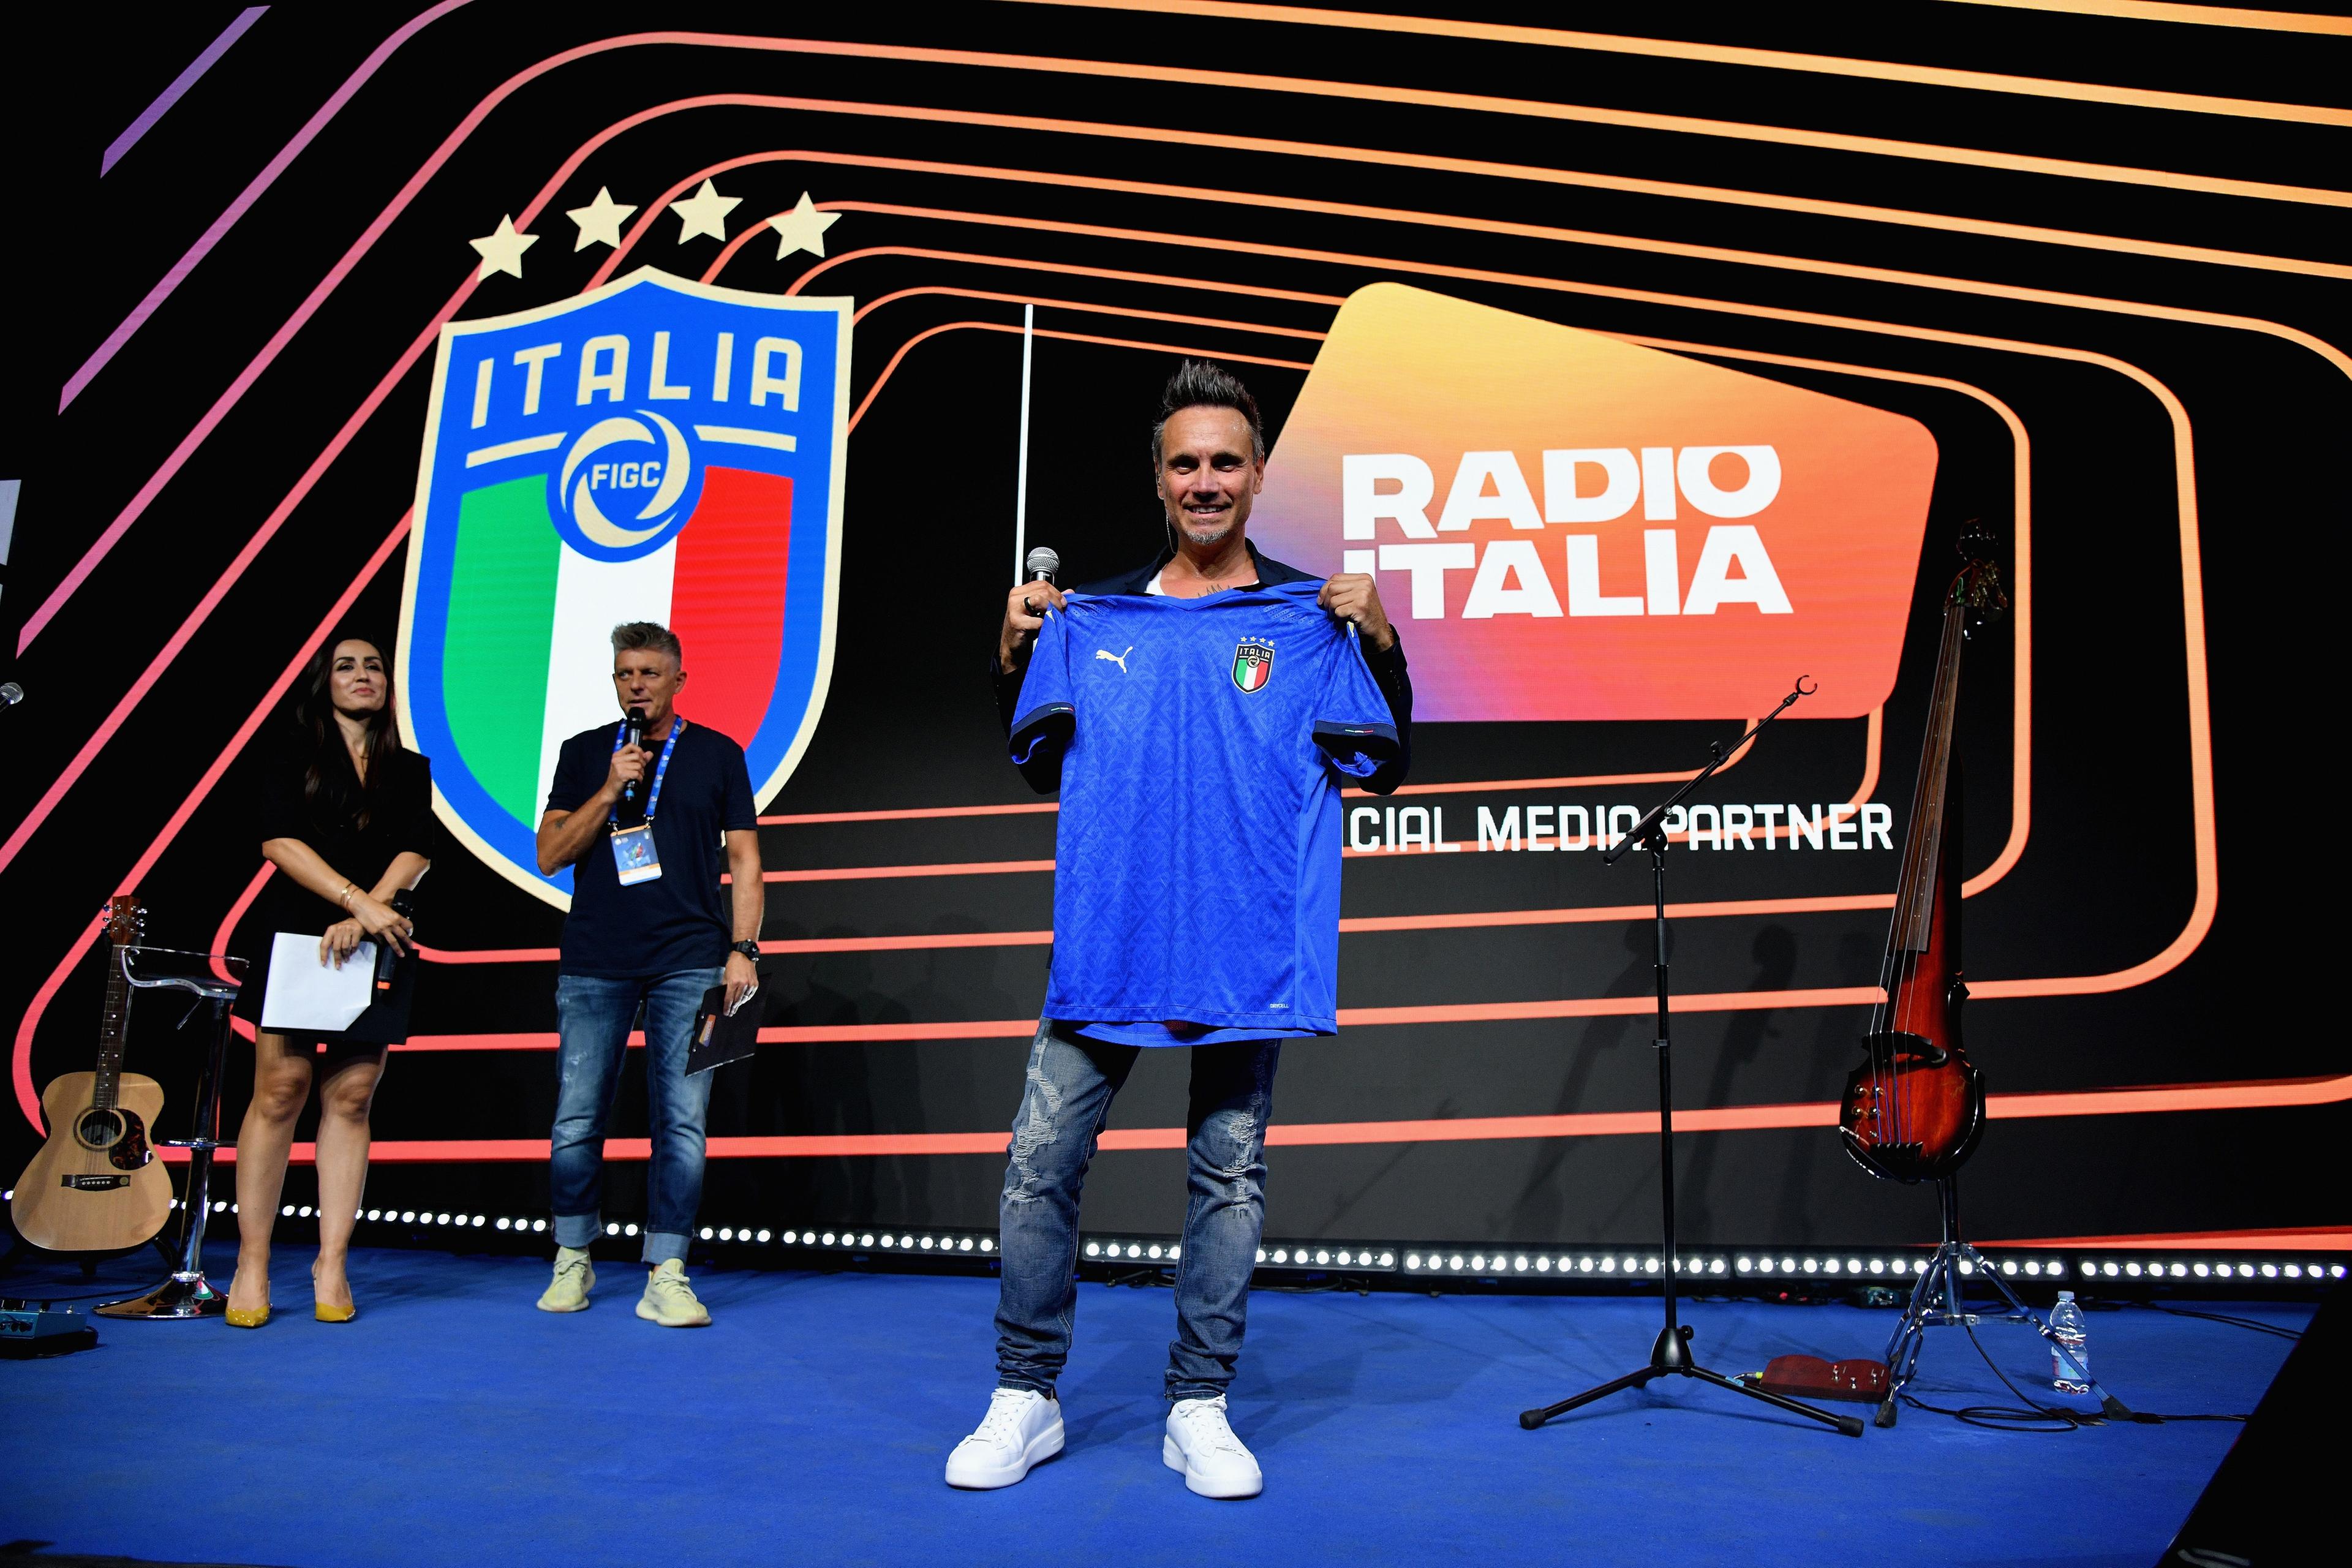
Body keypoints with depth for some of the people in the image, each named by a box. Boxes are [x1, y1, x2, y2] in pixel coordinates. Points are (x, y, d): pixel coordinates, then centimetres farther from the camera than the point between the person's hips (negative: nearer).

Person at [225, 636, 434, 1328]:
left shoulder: (411, 770, 16)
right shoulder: (292, 749, 8)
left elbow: (416, 851, 2)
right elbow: (279, 840, -4)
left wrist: (363, 918, -13)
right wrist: (359, 900, -14)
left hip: (375, 944, 2)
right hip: (295, 933, -2)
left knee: (351, 1097, -1)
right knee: (281, 1088, -7)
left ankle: (332, 1265, 2)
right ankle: (252, 1266, -1)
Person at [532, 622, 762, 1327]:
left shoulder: (717, 754, 10)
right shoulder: (584, 753, 13)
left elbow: (744, 860, 8)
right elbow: (550, 854, 6)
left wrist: (743, 949, -3)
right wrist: (610, 792, -6)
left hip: (689, 964, -1)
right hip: (594, 965, 1)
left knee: (683, 1123, -6)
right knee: (576, 1122, 3)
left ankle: (666, 1276, 1)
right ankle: (572, 1262, 20)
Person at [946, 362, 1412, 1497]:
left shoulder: (1310, 613, 5)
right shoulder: (1098, 612, 10)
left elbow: (1384, 773, 3)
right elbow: (1043, 769, 16)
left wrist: (1379, 644, -10)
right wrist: (1013, 657, 0)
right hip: (1108, 932, 1)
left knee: (1229, 1170, 6)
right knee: (1042, 1157, -1)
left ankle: (1199, 1409, 20)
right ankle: (1026, 1399, 14)